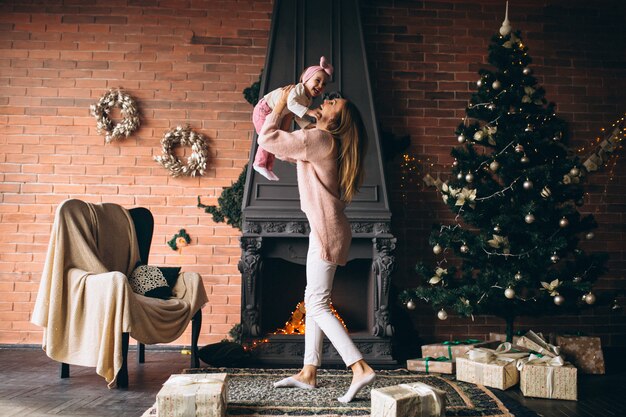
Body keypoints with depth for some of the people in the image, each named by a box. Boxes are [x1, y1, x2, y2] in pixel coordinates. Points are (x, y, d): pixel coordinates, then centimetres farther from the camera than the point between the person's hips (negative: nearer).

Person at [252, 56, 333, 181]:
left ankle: (268, 168, 18)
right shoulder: (299, 88, -29)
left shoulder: (309, 100, -2)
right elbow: (291, 103, -47)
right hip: (263, 109, -9)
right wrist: (309, 112, -53)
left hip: (274, 115, 9)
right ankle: (260, 163, -3)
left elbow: (298, 117, -1)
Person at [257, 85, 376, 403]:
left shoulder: (317, 138, -12)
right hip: (324, 230, 10)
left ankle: (361, 369, -11)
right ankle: (308, 373, 19)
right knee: (313, 301, 12)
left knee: (317, 304, -10)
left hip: (326, 231, -10)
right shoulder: (326, 144, 17)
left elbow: (267, 139, -10)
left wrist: (281, 104, 2)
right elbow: (284, 148, 31)